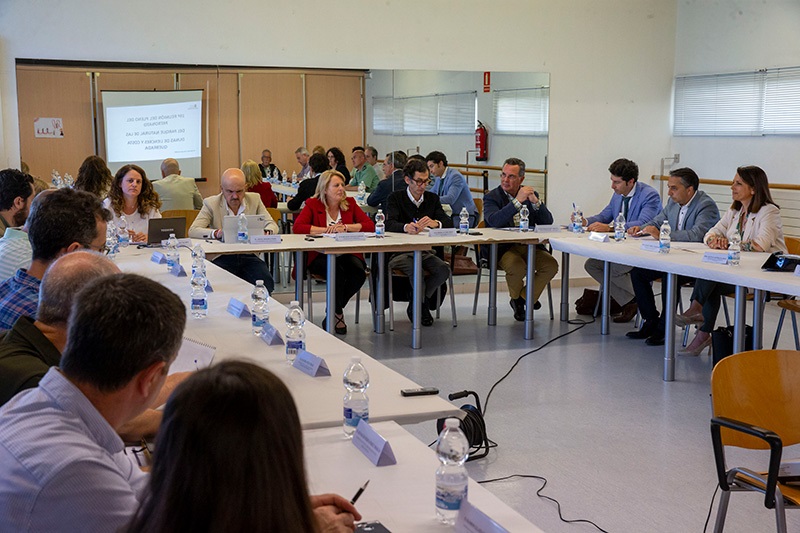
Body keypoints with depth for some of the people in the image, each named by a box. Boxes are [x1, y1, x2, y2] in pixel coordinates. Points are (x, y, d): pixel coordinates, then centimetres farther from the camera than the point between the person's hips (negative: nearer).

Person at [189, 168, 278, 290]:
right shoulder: (211, 203, 1)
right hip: (222, 258, -2)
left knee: (266, 283, -25)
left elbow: (272, 225, 8)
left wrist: (265, 232, -17)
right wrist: (217, 233, -26)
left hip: (249, 256, 2)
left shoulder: (255, 199, 9)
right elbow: (193, 231, -7)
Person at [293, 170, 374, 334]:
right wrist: (328, 229, -16)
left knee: (359, 272, -29)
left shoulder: (350, 203, 9)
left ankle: (332, 314, -7)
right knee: (337, 271, -35)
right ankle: (337, 314, -9)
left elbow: (370, 225, 0)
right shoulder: (313, 204, 1)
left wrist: (346, 227, -14)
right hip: (320, 256, -3)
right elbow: (297, 227, -15)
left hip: (347, 254, 3)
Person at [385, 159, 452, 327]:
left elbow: (449, 222, 1)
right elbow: (389, 224, -17)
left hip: (425, 251, 4)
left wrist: (435, 223, -24)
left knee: (444, 269, -24)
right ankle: (423, 304, -6)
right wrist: (406, 227, -40)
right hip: (400, 252, -4)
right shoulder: (396, 198, 0)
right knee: (416, 269, -35)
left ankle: (415, 305, -3)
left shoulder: (432, 198, 12)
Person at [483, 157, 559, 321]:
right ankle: (516, 298, 2)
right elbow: (494, 221, -23)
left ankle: (524, 297, 3)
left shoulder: (531, 194, 10)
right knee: (517, 267, -33)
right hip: (503, 247, -4)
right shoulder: (491, 197, -2)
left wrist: (535, 201, -16)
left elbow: (547, 222, 1)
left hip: (529, 246, 4)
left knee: (551, 265, -21)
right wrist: (518, 201, -25)